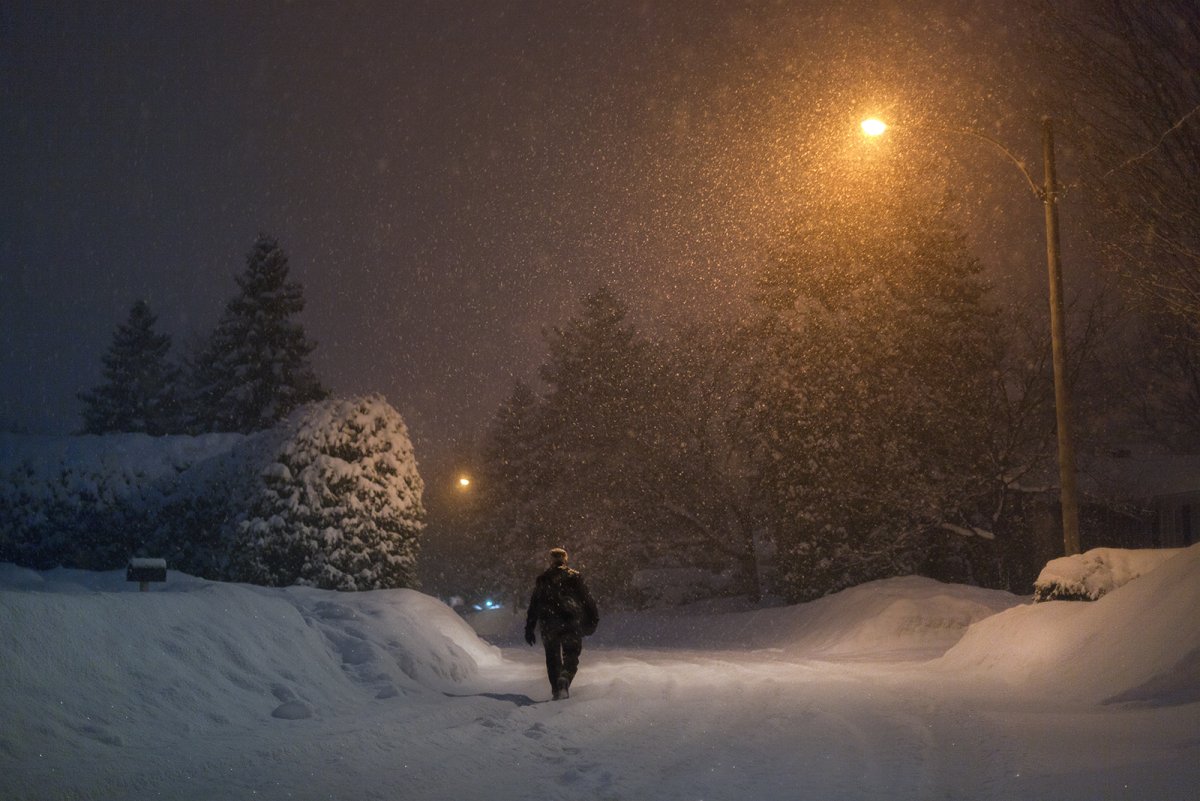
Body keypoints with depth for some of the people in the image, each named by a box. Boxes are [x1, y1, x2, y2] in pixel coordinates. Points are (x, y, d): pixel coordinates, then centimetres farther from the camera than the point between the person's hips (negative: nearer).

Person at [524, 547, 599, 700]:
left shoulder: (542, 579, 10)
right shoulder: (574, 577, 5)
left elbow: (533, 605, 9)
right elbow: (587, 599, 2)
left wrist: (529, 629, 11)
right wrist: (593, 620, 9)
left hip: (549, 626, 2)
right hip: (571, 624, -2)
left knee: (552, 658, 14)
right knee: (571, 656, 3)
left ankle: (556, 690, 7)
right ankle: (565, 678, -26)